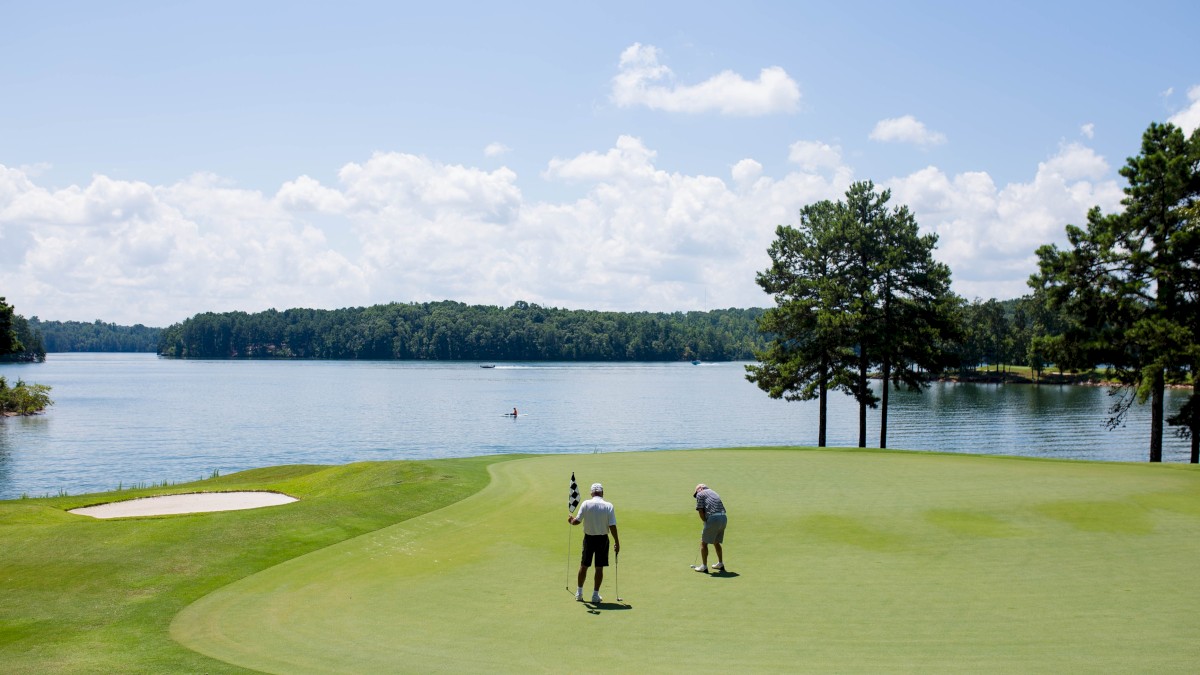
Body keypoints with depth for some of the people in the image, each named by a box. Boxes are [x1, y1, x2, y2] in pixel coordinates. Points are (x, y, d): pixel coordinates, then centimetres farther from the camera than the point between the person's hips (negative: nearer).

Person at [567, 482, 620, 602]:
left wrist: (571, 520, 15)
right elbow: (612, 526, -10)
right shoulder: (608, 506, -8)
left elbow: (577, 521, -8)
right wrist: (617, 542, -2)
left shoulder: (586, 504, -8)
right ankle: (595, 594, 8)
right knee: (599, 568, 6)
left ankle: (579, 593, 21)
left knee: (584, 566, 14)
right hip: (603, 539, -1)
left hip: (589, 538, 1)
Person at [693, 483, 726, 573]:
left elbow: (700, 511, -3)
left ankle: (704, 566, 5)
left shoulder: (700, 494, 8)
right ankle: (720, 564, 26)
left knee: (704, 543, 5)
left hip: (713, 518, -7)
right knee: (716, 542, 23)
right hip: (723, 517, 7)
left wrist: (705, 522, 9)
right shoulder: (714, 492, 29)